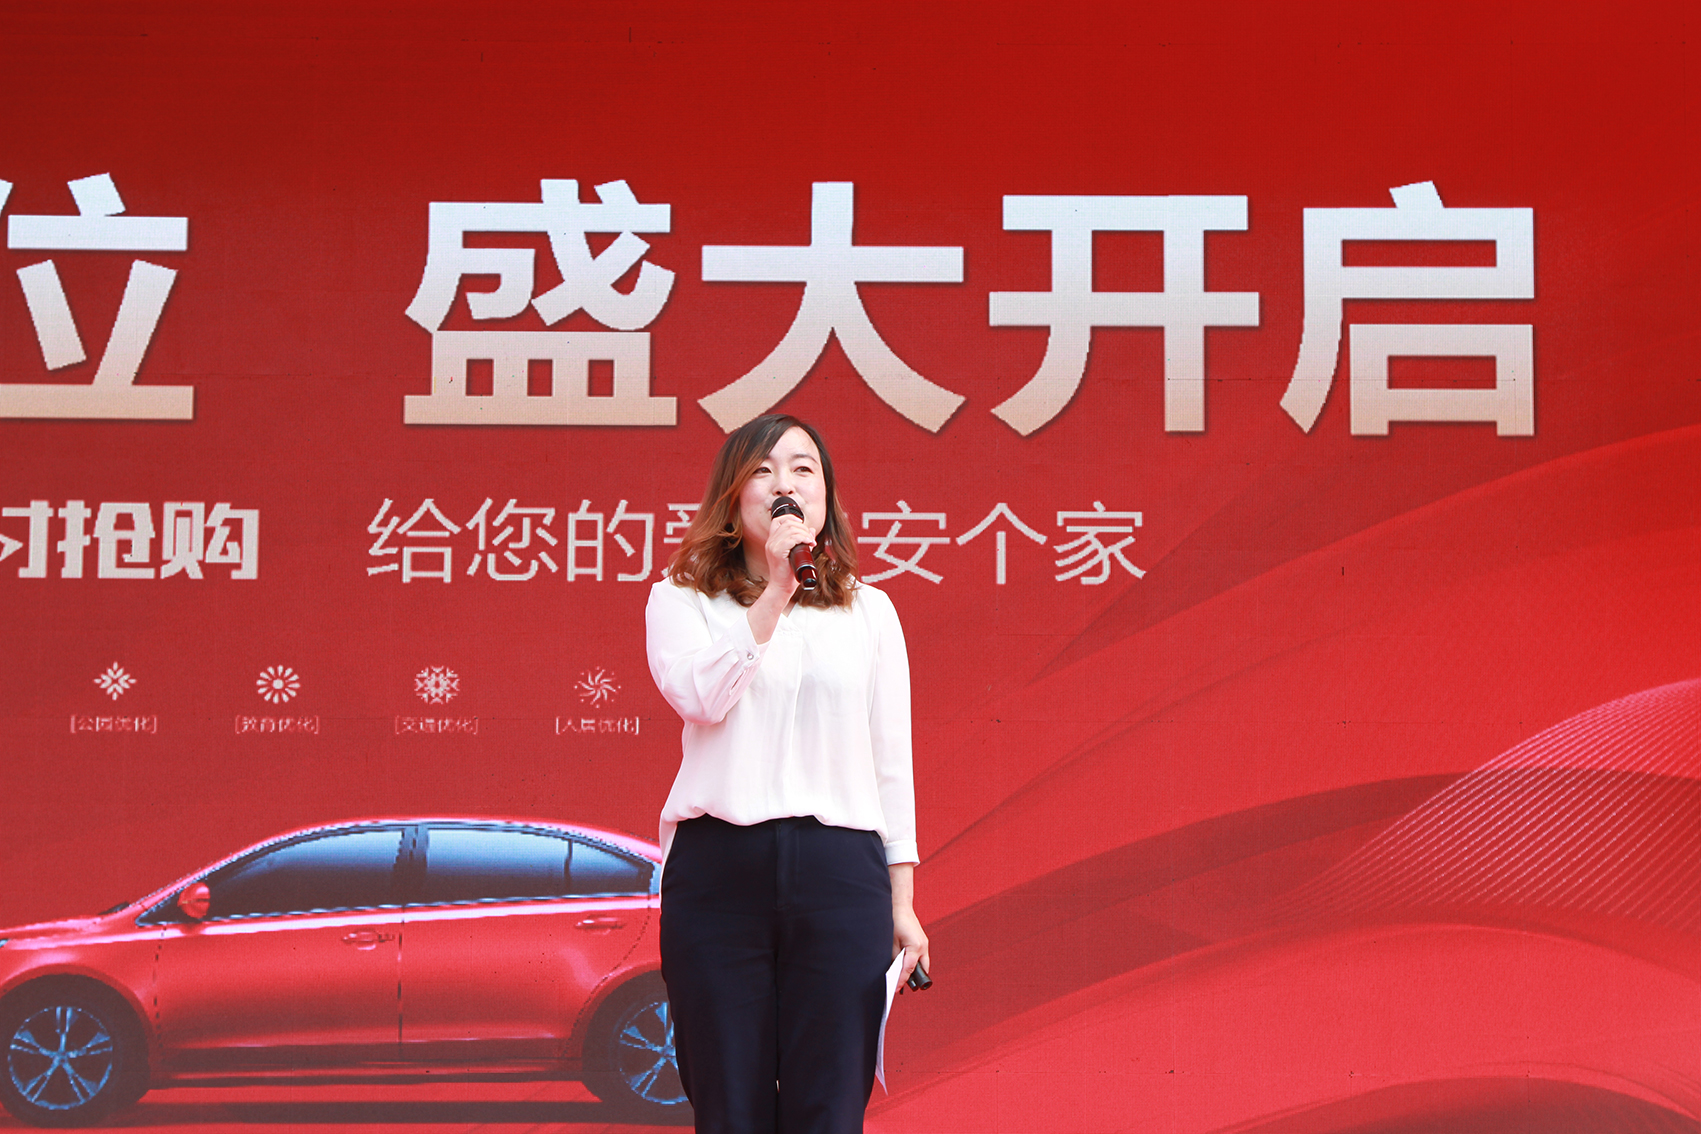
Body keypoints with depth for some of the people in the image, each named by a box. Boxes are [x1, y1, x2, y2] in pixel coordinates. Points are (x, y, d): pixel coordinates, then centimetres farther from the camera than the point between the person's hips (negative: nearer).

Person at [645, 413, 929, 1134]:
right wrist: (775, 592, -14)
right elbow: (700, 695, -11)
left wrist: (902, 902, 9)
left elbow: (891, 761, 13)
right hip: (718, 866, -1)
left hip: (840, 867, 1)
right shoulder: (683, 600, 9)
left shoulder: (868, 611, 13)